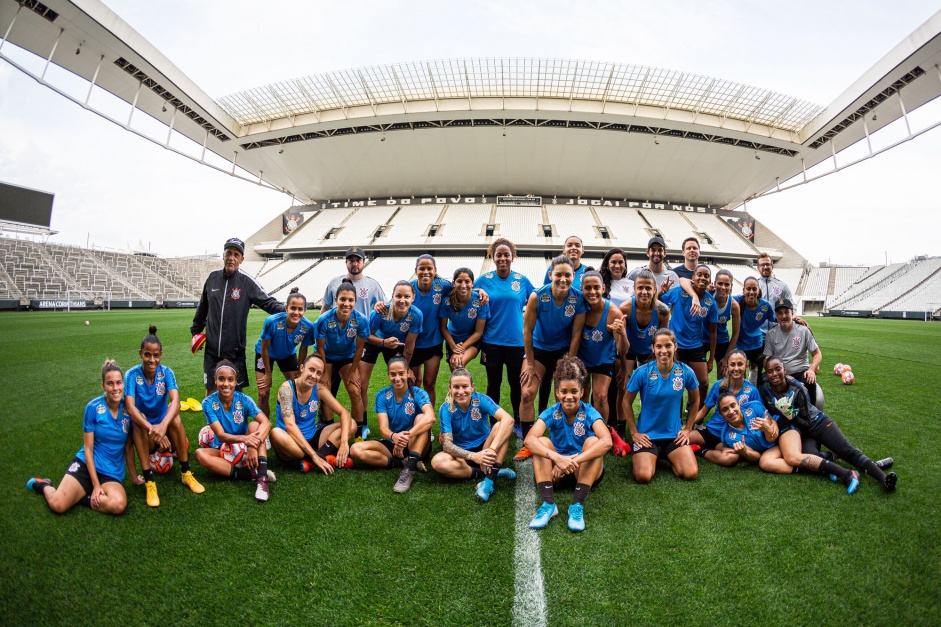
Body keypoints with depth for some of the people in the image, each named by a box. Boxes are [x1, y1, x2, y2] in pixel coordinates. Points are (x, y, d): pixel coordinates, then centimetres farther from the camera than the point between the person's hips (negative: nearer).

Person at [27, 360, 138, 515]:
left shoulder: (128, 409, -3)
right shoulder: (93, 407, -9)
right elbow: (88, 449, -8)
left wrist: (134, 476, 8)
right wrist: (96, 485, -12)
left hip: (111, 473, 0)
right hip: (86, 465, 0)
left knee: (119, 505, -30)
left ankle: (79, 497, -2)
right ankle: (44, 485, 15)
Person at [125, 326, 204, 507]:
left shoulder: (166, 373, -12)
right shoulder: (132, 375, -14)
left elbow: (175, 400, -28)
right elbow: (129, 406, -28)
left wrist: (163, 425, -47)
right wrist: (151, 429, -44)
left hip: (164, 429, 1)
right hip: (144, 434, -1)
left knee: (175, 417, -29)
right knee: (139, 418, -31)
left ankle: (186, 473, -17)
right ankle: (149, 481, -28)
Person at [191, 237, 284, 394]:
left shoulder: (247, 282, -7)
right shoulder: (213, 277, 3)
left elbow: (267, 302, -12)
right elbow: (202, 308, 16)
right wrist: (195, 331, 20)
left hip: (235, 351, -3)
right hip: (211, 349, 3)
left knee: (237, 391, 8)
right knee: (210, 390, 13)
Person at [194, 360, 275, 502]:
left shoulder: (244, 400, -13)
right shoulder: (209, 403, -13)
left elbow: (266, 423, -26)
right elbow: (221, 435, -21)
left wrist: (253, 445, -44)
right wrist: (244, 438, -42)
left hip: (244, 450, 0)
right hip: (222, 452, 1)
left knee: (255, 425, -27)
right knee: (200, 454, -29)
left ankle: (261, 478, -39)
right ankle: (252, 474, -31)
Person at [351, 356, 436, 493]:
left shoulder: (418, 394, -13)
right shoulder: (382, 395, -5)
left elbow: (430, 417, -35)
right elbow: (383, 428, -16)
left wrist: (407, 435, -48)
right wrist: (394, 437, -41)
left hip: (416, 446, -3)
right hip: (392, 445, 3)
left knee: (421, 417, -30)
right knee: (356, 450, -20)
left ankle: (409, 470, -38)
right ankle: (404, 463, -21)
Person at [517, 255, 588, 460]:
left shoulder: (579, 299, -17)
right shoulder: (537, 296, -21)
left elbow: (576, 334, -10)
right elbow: (527, 330, -13)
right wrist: (530, 364, -9)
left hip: (564, 350, 1)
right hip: (538, 349, 0)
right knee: (527, 394, -9)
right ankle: (527, 445, 3)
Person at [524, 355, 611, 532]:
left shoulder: (590, 413, -15)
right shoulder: (551, 413, -12)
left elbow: (607, 441, -35)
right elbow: (529, 439, -30)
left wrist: (574, 461, -45)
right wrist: (558, 458, -46)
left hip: (586, 470, -1)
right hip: (556, 471, 1)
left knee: (593, 441, -28)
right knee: (542, 442, -24)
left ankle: (577, 505, -32)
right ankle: (548, 503, -33)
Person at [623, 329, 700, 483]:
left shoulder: (686, 372, -8)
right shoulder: (642, 372, -14)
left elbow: (695, 401, 11)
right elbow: (627, 402, -3)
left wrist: (687, 429, 7)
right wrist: (634, 433, -4)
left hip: (674, 434, 2)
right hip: (647, 434, -2)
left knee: (691, 474, -14)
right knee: (643, 476, -20)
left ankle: (667, 457, 18)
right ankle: (646, 457, 16)